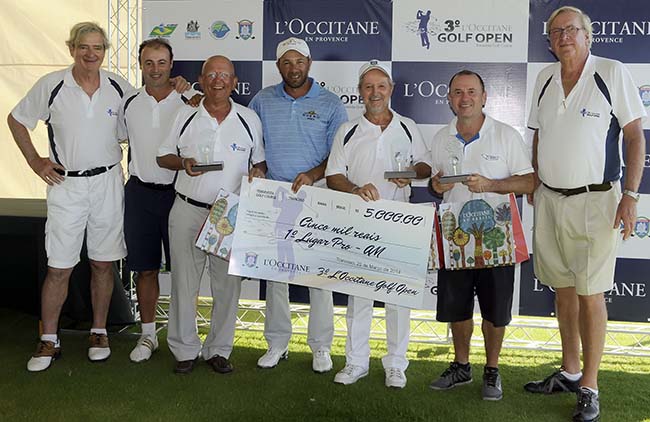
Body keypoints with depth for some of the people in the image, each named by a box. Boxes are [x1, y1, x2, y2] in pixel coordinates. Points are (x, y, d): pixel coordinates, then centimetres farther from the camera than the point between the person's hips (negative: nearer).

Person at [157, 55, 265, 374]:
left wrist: (258, 173, -10)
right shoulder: (186, 116, 5)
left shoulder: (249, 120, 6)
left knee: (228, 284, 5)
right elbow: (163, 157, 11)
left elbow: (260, 160, 13)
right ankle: (185, 350, 18)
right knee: (184, 282, 4)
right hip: (188, 210, 0)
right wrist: (184, 163, -10)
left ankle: (218, 350, 20)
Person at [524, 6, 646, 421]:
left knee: (590, 295, -1)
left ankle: (589, 388, 10)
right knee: (563, 289, 13)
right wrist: (533, 185, 12)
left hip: (594, 201, -5)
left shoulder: (613, 73, -5)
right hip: (549, 200, 5)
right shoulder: (545, 78, 10)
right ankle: (569, 372, 27)